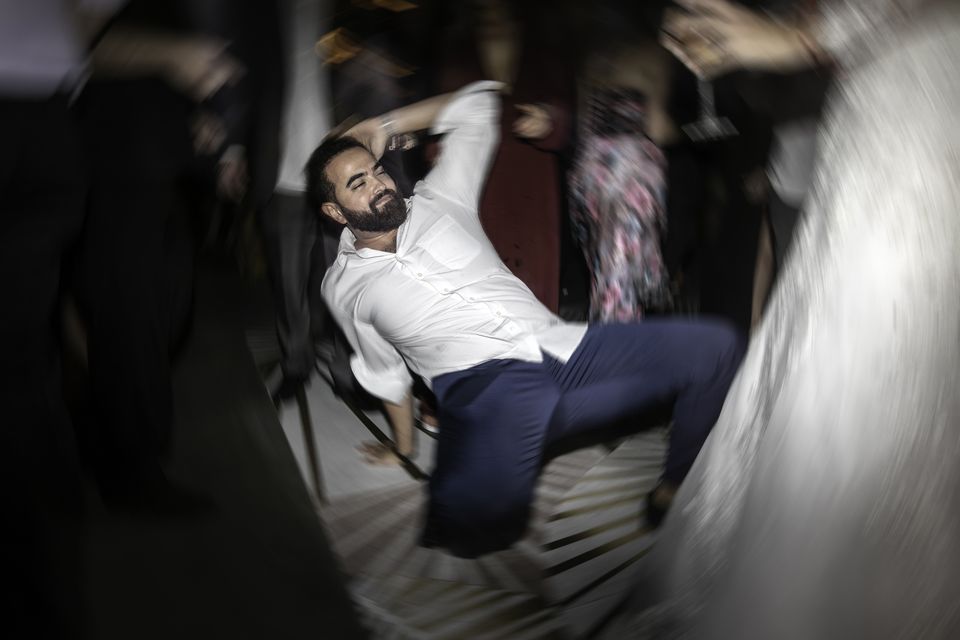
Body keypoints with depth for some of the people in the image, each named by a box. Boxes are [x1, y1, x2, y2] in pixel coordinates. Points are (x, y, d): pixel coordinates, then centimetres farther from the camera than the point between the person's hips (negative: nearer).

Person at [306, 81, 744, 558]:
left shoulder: (436, 201, 18)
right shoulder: (344, 287, 16)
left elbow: (478, 104, 24)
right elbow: (384, 372, 27)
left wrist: (385, 125, 21)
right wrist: (403, 446, 32)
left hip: (562, 346, 4)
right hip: (483, 388, -4)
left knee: (715, 345, -12)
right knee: (476, 518, -40)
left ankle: (674, 494, 7)